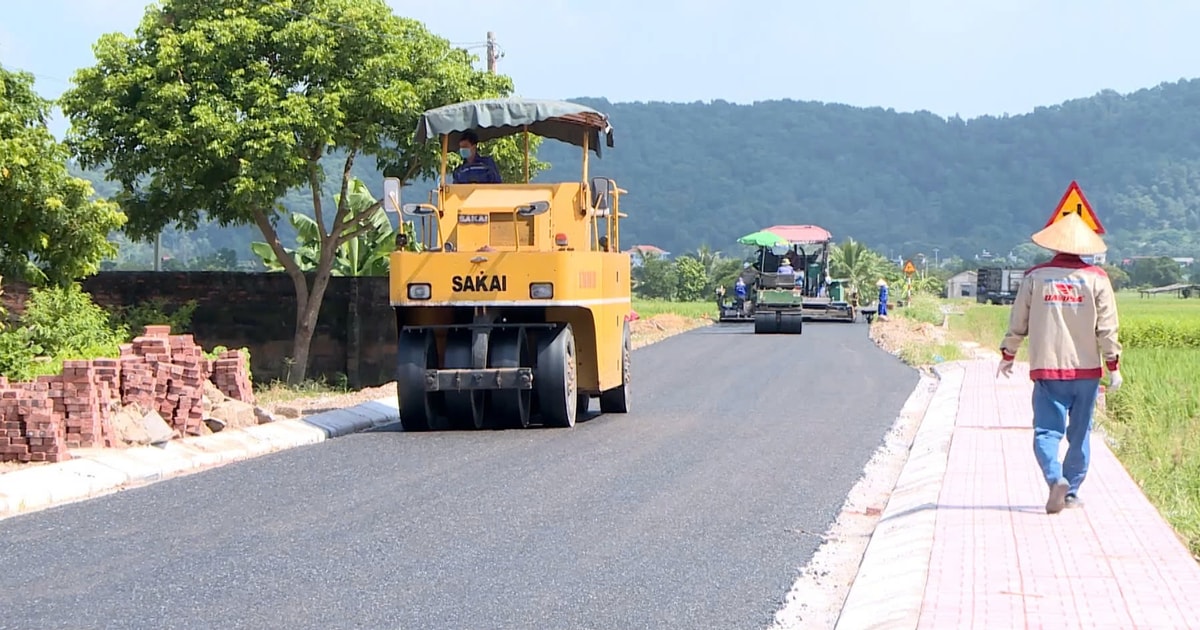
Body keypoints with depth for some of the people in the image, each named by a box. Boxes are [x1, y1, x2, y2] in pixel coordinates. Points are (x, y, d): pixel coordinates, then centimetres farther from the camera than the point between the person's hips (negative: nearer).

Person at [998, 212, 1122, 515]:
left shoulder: (1035, 277, -1)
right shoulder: (1096, 279, -2)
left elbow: (1017, 322, 5)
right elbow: (1107, 328, -4)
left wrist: (1007, 356, 19)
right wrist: (1114, 367, 3)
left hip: (1047, 368, -1)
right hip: (1086, 369, 1)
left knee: (1046, 430, -1)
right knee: (1079, 433, 13)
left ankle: (1056, 478, -25)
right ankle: (1071, 491, 16)